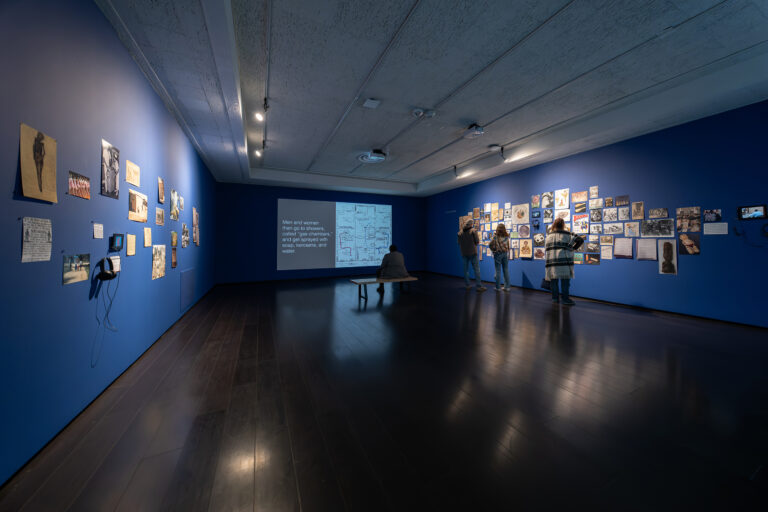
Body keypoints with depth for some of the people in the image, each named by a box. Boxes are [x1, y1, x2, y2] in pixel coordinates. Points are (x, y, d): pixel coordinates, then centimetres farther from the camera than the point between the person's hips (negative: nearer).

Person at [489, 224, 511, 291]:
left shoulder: (495, 236, -10)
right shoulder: (506, 236, 1)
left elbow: (491, 245, -11)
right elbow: (508, 246, 0)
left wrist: (494, 250, 7)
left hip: (498, 254, -4)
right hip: (505, 253, 4)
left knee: (498, 271, 2)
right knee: (506, 270, 8)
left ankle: (498, 287, 6)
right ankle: (507, 287, 13)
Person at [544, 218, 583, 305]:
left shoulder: (549, 236, 14)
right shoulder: (567, 235, 3)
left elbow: (546, 247, 15)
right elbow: (580, 240, 1)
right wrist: (573, 248, 10)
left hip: (551, 261, 4)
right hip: (564, 261, -4)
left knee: (553, 280, 9)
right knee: (565, 280, 1)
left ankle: (555, 297, 13)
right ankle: (565, 298, 2)